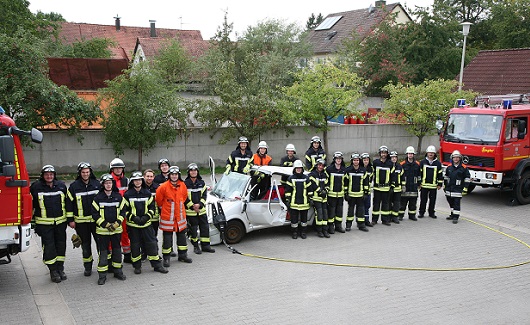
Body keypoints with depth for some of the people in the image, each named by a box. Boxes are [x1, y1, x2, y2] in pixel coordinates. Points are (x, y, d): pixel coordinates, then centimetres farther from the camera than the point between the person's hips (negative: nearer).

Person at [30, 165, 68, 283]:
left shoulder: (61, 186, 5)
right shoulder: (36, 187, -4)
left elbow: (67, 202, 15)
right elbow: (31, 204, 2)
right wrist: (32, 221, 2)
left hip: (60, 222, 3)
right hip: (44, 224, -3)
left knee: (61, 245, 9)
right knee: (49, 247, -2)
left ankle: (60, 268, 21)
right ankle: (53, 271, 8)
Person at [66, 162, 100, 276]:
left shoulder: (97, 184, 4)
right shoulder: (74, 186, -2)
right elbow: (69, 203, 1)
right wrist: (70, 220, -2)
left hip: (96, 219, 1)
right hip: (81, 221, 0)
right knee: (85, 244, 9)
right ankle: (88, 266, 20)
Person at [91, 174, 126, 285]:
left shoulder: (118, 197, 3)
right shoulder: (98, 198, -2)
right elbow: (95, 213, -4)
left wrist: (117, 223, -8)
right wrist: (105, 224, -12)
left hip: (116, 229, 2)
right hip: (102, 230, -2)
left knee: (117, 250, 11)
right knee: (103, 252, 0)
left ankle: (118, 271, 24)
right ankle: (102, 275, 7)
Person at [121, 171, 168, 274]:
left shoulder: (147, 193, 4)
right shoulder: (127, 195, -3)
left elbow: (152, 207, 9)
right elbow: (123, 210, -1)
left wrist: (146, 217, -8)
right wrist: (133, 217, -14)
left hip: (146, 223, 2)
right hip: (132, 225, -2)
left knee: (152, 244, 2)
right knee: (135, 246, 5)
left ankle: (157, 265, 11)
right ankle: (137, 266, 20)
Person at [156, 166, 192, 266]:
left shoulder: (182, 185, 1)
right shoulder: (163, 187, -13)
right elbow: (158, 200, -2)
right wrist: (164, 208, 8)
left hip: (180, 216, 5)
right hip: (167, 217, -5)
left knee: (182, 235, 14)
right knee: (167, 238, 1)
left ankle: (182, 255, 28)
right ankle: (166, 258, 10)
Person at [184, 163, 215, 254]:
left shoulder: (202, 183, 7)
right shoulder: (185, 184, -6)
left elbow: (204, 195, 5)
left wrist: (199, 204, -11)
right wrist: (192, 206, -13)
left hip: (201, 209, 4)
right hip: (190, 210, -4)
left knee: (205, 227, 6)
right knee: (193, 229, 2)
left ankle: (205, 245, 15)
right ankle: (196, 247, 14)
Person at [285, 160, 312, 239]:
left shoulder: (306, 178, 5)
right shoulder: (291, 178, 2)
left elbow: (309, 189, 9)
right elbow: (288, 190, 3)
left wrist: (310, 199, 6)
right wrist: (287, 200, -1)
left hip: (304, 203, 1)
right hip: (294, 203, -1)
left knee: (304, 218, 9)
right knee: (294, 219, 3)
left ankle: (303, 232, 22)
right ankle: (294, 233, 16)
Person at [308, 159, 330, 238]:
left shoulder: (325, 175, 17)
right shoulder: (312, 174, -4)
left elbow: (326, 185, 18)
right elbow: (313, 185, -12)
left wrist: (325, 191, 0)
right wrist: (320, 191, -14)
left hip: (324, 197, 7)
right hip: (316, 197, -7)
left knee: (325, 213, 5)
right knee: (319, 213, -12)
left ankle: (325, 230, 9)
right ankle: (319, 231, -5)